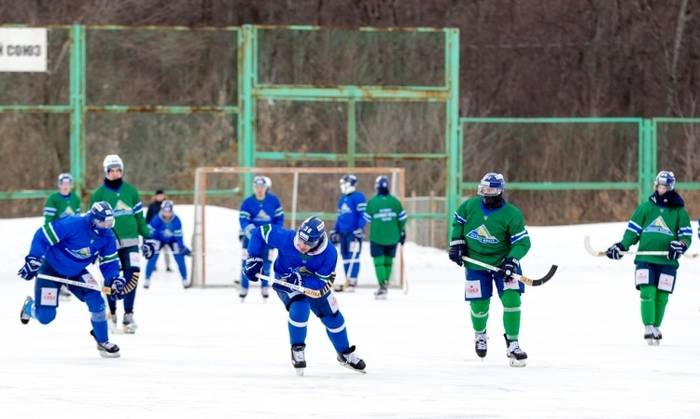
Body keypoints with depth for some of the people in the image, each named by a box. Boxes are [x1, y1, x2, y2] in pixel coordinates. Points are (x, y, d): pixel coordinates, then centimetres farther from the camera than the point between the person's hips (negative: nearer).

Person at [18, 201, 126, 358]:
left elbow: (109, 262, -1)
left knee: (96, 301, -14)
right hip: (51, 269, -5)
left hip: (77, 272, 5)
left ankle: (102, 342, 5)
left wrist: (115, 280, -18)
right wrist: (33, 260, -30)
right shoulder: (72, 224, -33)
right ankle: (30, 306, 32)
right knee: (45, 316, -6)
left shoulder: (107, 236, -13)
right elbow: (42, 235, -28)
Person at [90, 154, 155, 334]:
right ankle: (112, 313, 20)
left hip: (130, 242, 1)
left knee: (132, 275, -13)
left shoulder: (131, 191, 9)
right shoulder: (99, 194, 2)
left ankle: (128, 316, -8)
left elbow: (139, 216, 14)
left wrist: (147, 238, 12)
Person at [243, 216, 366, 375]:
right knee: (299, 308, -28)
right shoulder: (285, 238, -35)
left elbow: (323, 284, -30)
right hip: (285, 282, -2)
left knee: (332, 316, 10)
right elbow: (261, 232, -21)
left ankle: (345, 354, 34)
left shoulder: (329, 254, -33)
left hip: (314, 284, 2)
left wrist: (301, 279, -45)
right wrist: (253, 259, -22)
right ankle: (297, 350, -5)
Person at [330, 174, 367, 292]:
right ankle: (348, 281, 10)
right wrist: (335, 231, 25)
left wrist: (360, 228, -21)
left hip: (354, 233, -9)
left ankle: (352, 281, -15)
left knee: (353, 255, -11)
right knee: (345, 256, 7)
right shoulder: (342, 199, 21)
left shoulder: (358, 197, -6)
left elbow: (363, 214, -13)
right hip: (343, 233, 9)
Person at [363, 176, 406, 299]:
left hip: (377, 237, -3)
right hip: (392, 237, 3)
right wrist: (402, 233, 15)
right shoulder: (395, 201, -2)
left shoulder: (372, 202, -10)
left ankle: (383, 287, -15)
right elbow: (402, 219, 2)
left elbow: (367, 219, -5)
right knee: (388, 261, 15)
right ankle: (384, 287, 21)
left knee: (379, 261, 0)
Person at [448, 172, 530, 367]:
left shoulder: (512, 214, -16)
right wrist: (456, 243, 2)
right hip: (475, 262, 2)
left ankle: (512, 344, -3)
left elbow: (523, 242, -14)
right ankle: (480, 335, 36)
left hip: (503, 261, -2)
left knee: (511, 299, -16)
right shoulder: (470, 205, -7)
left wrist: (511, 260, -27)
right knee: (479, 305, 2)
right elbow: (458, 221, 12)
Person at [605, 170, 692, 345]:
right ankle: (648, 328, -9)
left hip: (667, 261, 0)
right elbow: (633, 230, 12)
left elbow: (686, 235, 5)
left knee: (661, 296, 2)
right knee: (647, 292, -12)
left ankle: (656, 329, 17)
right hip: (645, 258, 0)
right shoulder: (646, 207, 9)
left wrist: (680, 245, -16)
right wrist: (621, 246, 0)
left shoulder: (679, 211, 6)